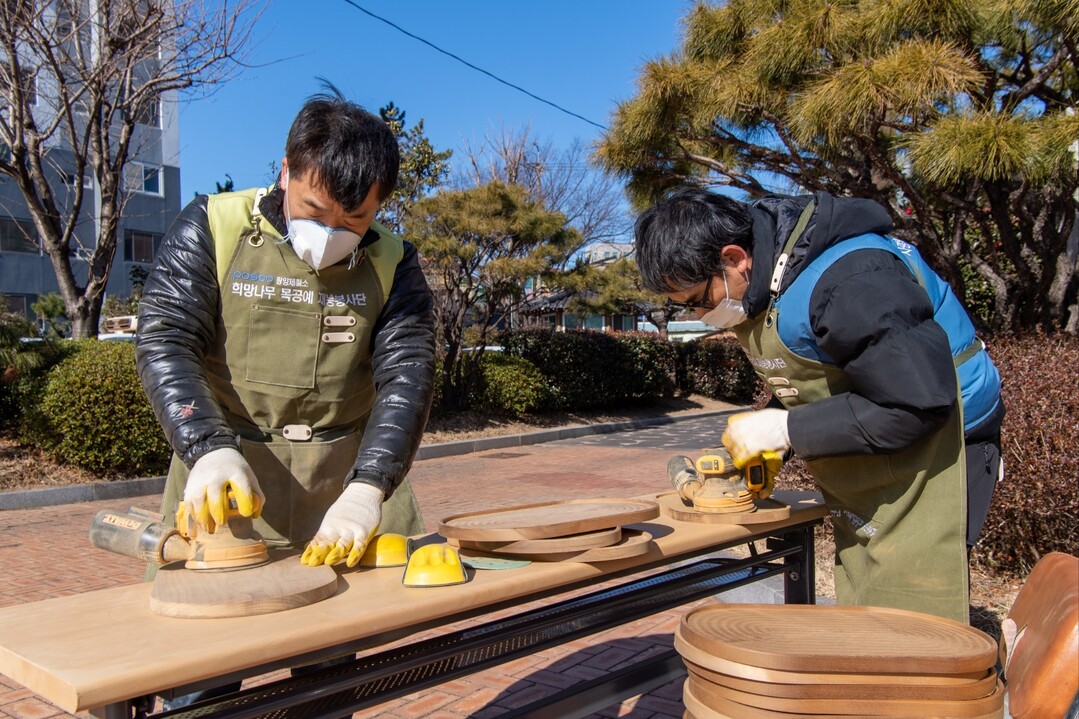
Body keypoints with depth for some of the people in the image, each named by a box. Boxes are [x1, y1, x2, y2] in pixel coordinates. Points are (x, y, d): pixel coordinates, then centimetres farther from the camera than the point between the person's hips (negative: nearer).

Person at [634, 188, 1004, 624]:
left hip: (924, 453, -9)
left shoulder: (847, 282, -30)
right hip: (861, 473, 9)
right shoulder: (760, 280, 0)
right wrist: (764, 445, -4)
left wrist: (786, 429, -26)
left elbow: (918, 404, -29)